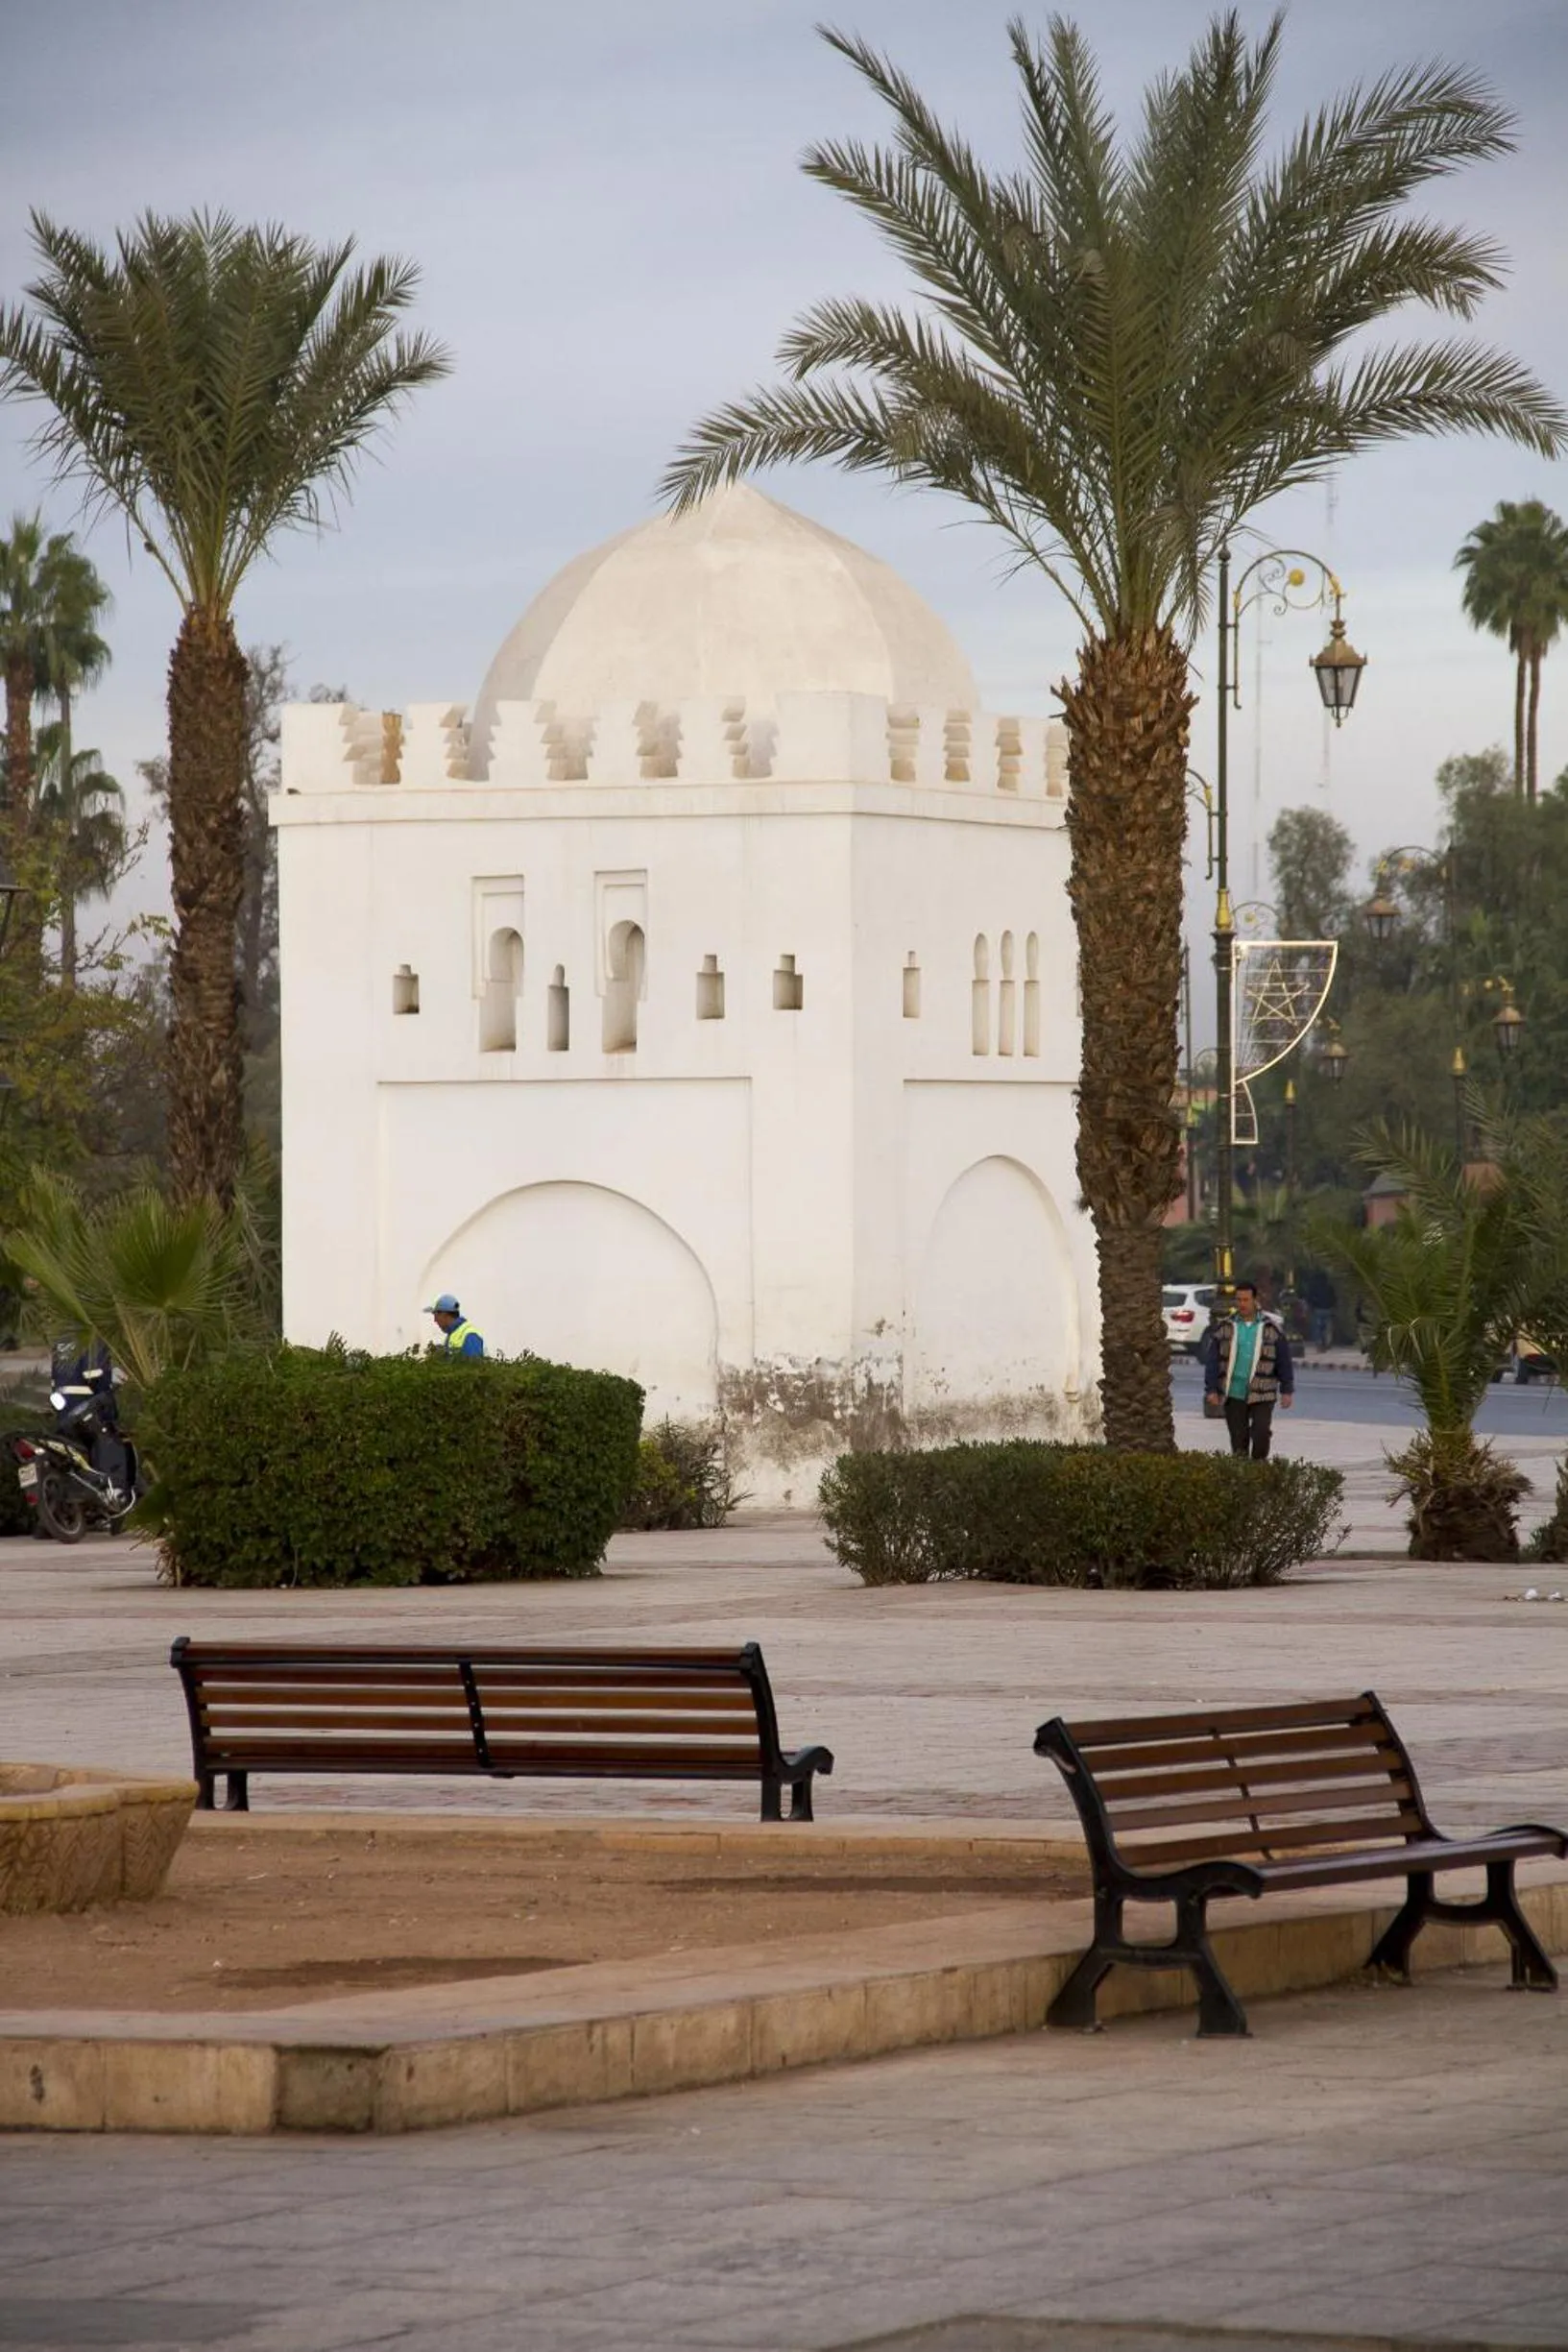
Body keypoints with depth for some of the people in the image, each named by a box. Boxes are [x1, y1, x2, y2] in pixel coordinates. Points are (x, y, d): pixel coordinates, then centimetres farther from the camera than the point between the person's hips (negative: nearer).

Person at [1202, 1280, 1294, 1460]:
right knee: (1238, 1438, 3)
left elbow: (1284, 1362, 6)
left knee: (1261, 1434, -12)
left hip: (1262, 1393, -1)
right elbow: (1211, 1360, 5)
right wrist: (1211, 1389, -2)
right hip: (1233, 1393, 1)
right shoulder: (1224, 1327, 5)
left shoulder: (1273, 1328, 3)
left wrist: (1287, 1391, 3)